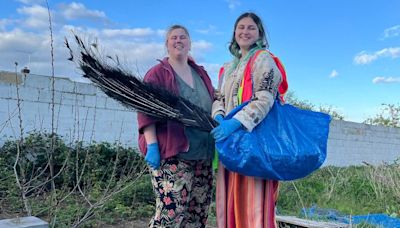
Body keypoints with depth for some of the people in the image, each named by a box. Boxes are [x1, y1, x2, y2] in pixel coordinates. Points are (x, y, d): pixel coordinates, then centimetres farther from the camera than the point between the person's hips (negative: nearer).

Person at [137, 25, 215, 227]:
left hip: (203, 155, 6)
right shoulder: (157, 73, 2)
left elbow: (213, 108, 25)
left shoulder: (201, 73, 20)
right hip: (171, 154, -6)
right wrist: (151, 146, -17)